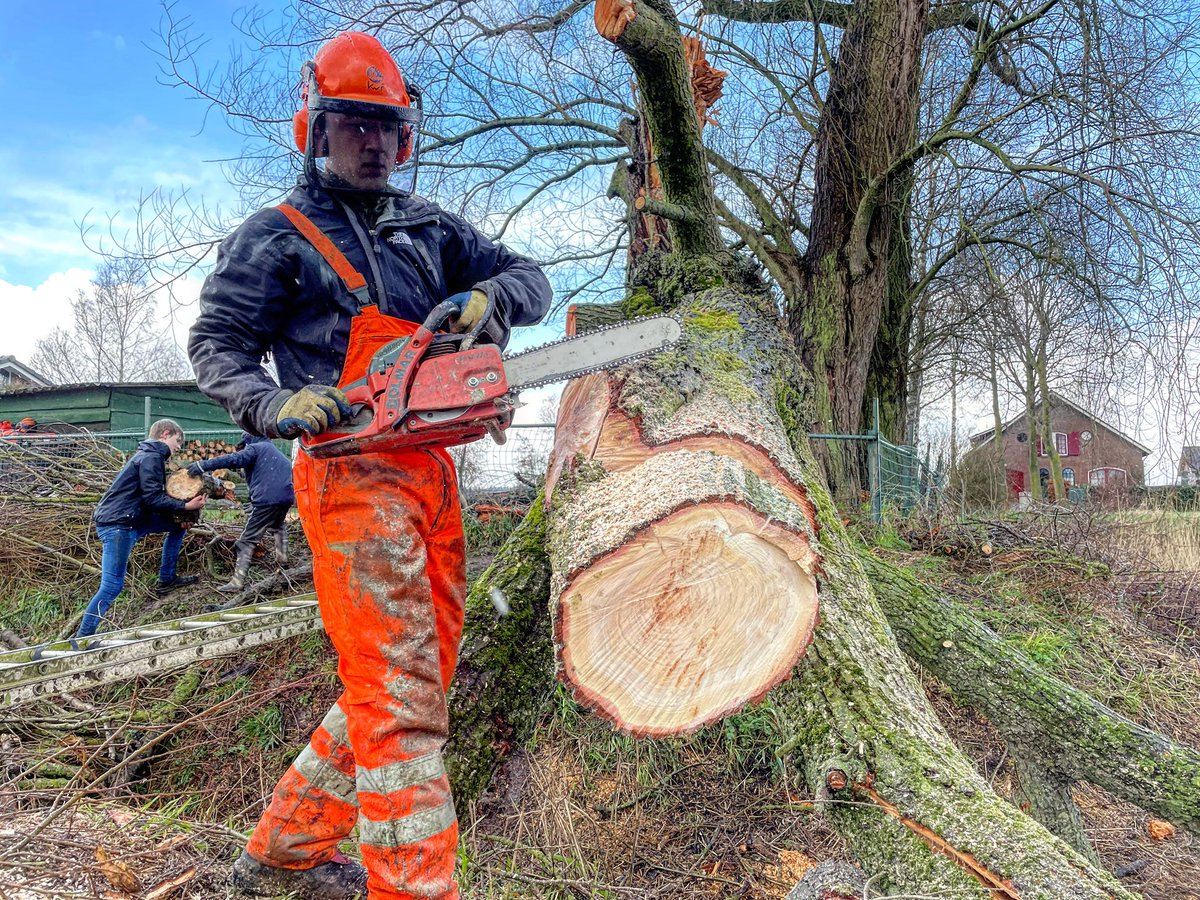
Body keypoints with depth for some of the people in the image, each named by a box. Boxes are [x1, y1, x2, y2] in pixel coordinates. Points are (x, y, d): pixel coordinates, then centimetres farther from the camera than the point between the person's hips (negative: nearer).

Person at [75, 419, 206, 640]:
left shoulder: (150, 455, 19)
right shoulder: (151, 457, -12)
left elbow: (154, 496, 17)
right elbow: (152, 498, -19)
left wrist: (181, 513, 5)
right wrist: (185, 506, -16)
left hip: (132, 519, 10)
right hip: (117, 524, -10)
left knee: (178, 524, 16)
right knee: (112, 585, -10)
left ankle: (166, 580, 20)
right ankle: (82, 637, -5)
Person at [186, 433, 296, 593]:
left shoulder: (255, 448, 6)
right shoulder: (275, 451, 30)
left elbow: (234, 459, -12)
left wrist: (204, 465, -16)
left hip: (266, 498, -7)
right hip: (287, 496, 7)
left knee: (247, 539, -3)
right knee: (278, 525, 38)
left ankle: (237, 581, -9)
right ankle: (282, 557, 36)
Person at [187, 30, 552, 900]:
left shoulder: (431, 229, 20)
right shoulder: (278, 236, 6)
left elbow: (530, 279, 16)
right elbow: (217, 344, 2)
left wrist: (487, 297, -7)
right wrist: (275, 405, -18)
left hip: (431, 472, 7)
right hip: (355, 472, -7)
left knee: (423, 670, 12)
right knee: (402, 692, -12)